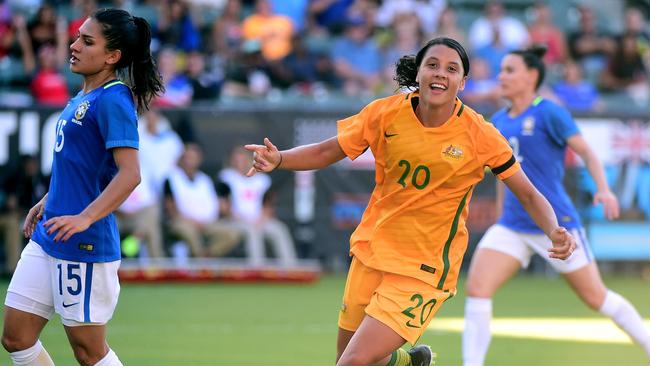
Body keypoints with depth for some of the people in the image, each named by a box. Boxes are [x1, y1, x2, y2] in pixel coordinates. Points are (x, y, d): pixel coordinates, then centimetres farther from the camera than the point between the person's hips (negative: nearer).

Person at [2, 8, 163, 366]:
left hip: (84, 245, -9)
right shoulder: (81, 100, 13)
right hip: (47, 238, 9)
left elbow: (129, 174, -24)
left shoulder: (112, 101, -15)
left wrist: (85, 218, -32)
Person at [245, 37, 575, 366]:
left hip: (423, 270, -4)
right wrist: (277, 160, -18)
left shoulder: (478, 134, -14)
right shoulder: (386, 113, -8)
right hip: (371, 251, 4)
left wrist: (555, 232, -27)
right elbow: (326, 152, 1)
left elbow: (528, 194, -7)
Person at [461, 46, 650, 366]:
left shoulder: (548, 113, -7)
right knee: (477, 288, -14)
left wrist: (603, 189, -29)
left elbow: (586, 152, -14)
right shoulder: (498, 121, 11)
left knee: (595, 297, 5)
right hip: (512, 227, 5)